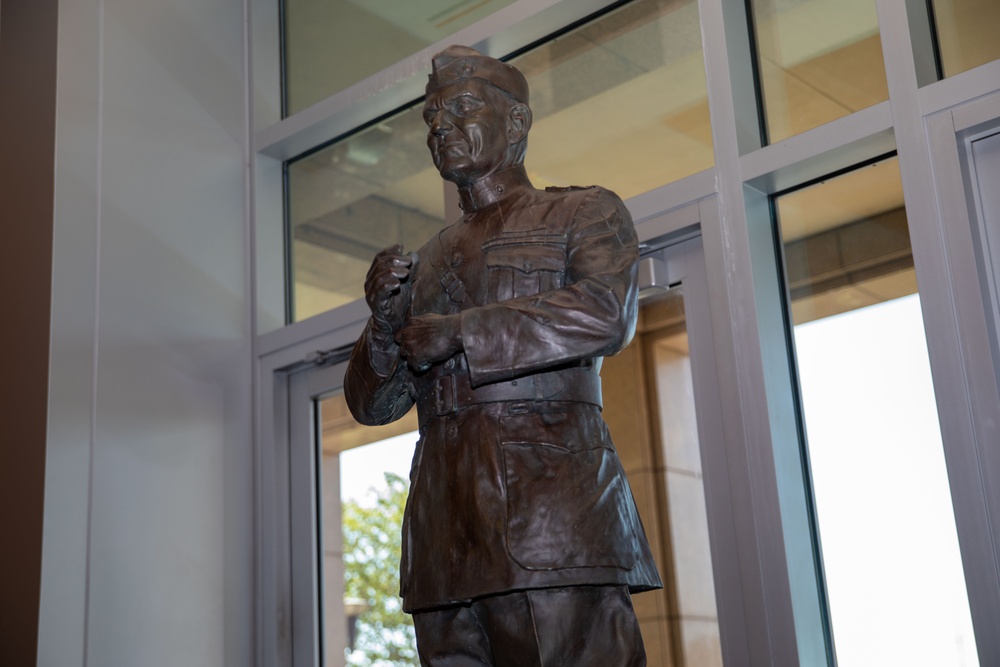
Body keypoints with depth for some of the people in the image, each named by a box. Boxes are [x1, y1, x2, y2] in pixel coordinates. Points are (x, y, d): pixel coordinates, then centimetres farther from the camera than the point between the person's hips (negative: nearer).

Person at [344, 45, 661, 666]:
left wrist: (457, 332, -7)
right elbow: (372, 403, 23)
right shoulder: (427, 262, 27)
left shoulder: (585, 212, 12)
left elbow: (608, 313, -10)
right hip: (444, 532, 5)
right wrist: (384, 319, 2)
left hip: (551, 496, -5)